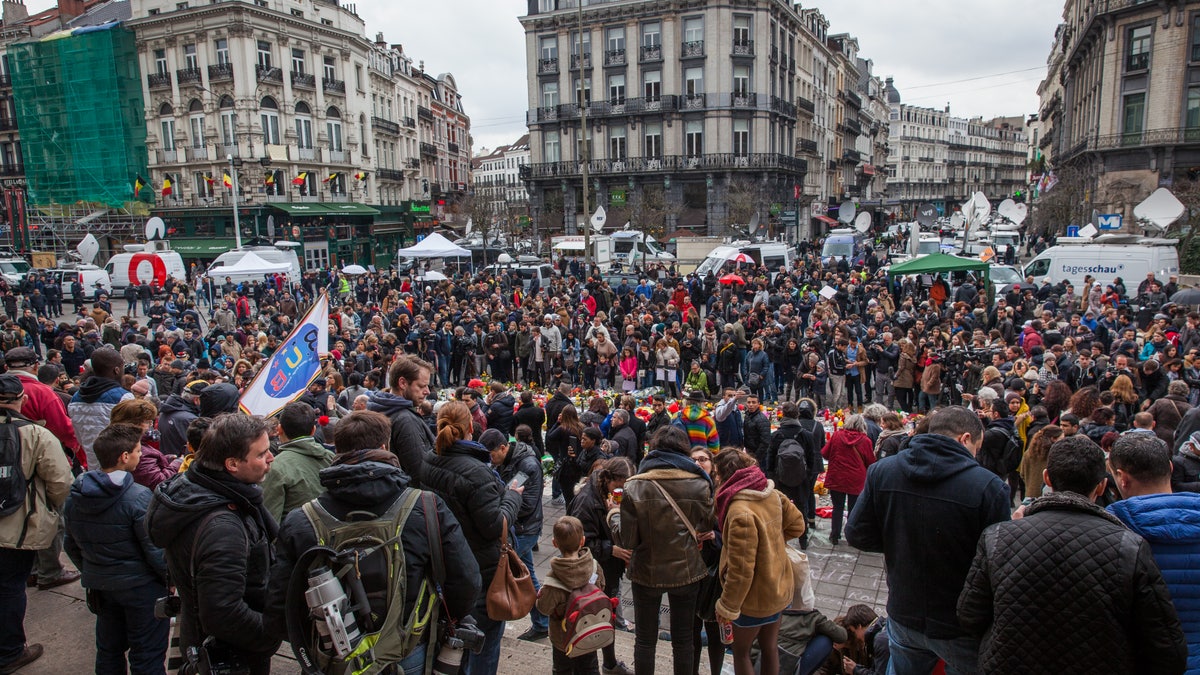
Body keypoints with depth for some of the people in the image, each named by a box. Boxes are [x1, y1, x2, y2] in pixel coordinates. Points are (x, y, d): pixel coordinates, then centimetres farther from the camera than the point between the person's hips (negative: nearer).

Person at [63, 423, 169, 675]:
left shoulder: (75, 496, -3)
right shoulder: (138, 497, -24)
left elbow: (71, 546, 9)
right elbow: (155, 550, -21)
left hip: (99, 586, 6)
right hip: (141, 587, -6)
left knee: (108, 650, 23)